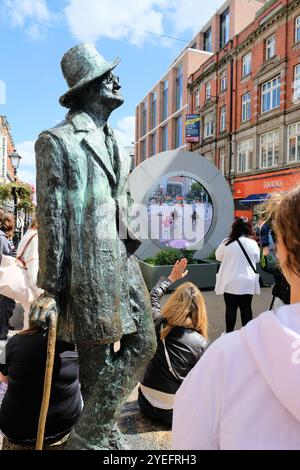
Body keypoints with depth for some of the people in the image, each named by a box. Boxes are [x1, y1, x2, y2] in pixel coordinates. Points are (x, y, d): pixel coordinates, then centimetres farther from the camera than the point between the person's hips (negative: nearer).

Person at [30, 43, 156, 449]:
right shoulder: (56, 140, -4)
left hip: (123, 262, 8)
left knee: (143, 343, 12)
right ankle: (88, 438, 32)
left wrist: (130, 258, 16)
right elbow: (51, 217, -9)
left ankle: (100, 428, 35)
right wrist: (51, 287, -9)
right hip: (88, 267, -7)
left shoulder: (113, 142, 19)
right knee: (98, 362, 5)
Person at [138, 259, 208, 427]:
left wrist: (171, 278, 15)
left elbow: (153, 297, 6)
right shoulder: (201, 343, -21)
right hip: (175, 413, -3)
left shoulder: (157, 324, -14)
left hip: (147, 404, 3)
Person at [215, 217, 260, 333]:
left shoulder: (227, 242, -11)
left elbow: (218, 257, 5)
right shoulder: (253, 243, -6)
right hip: (247, 282, 1)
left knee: (230, 308, 9)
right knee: (246, 308, 12)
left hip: (231, 282, -1)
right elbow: (256, 259, 10)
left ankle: (229, 332, 20)